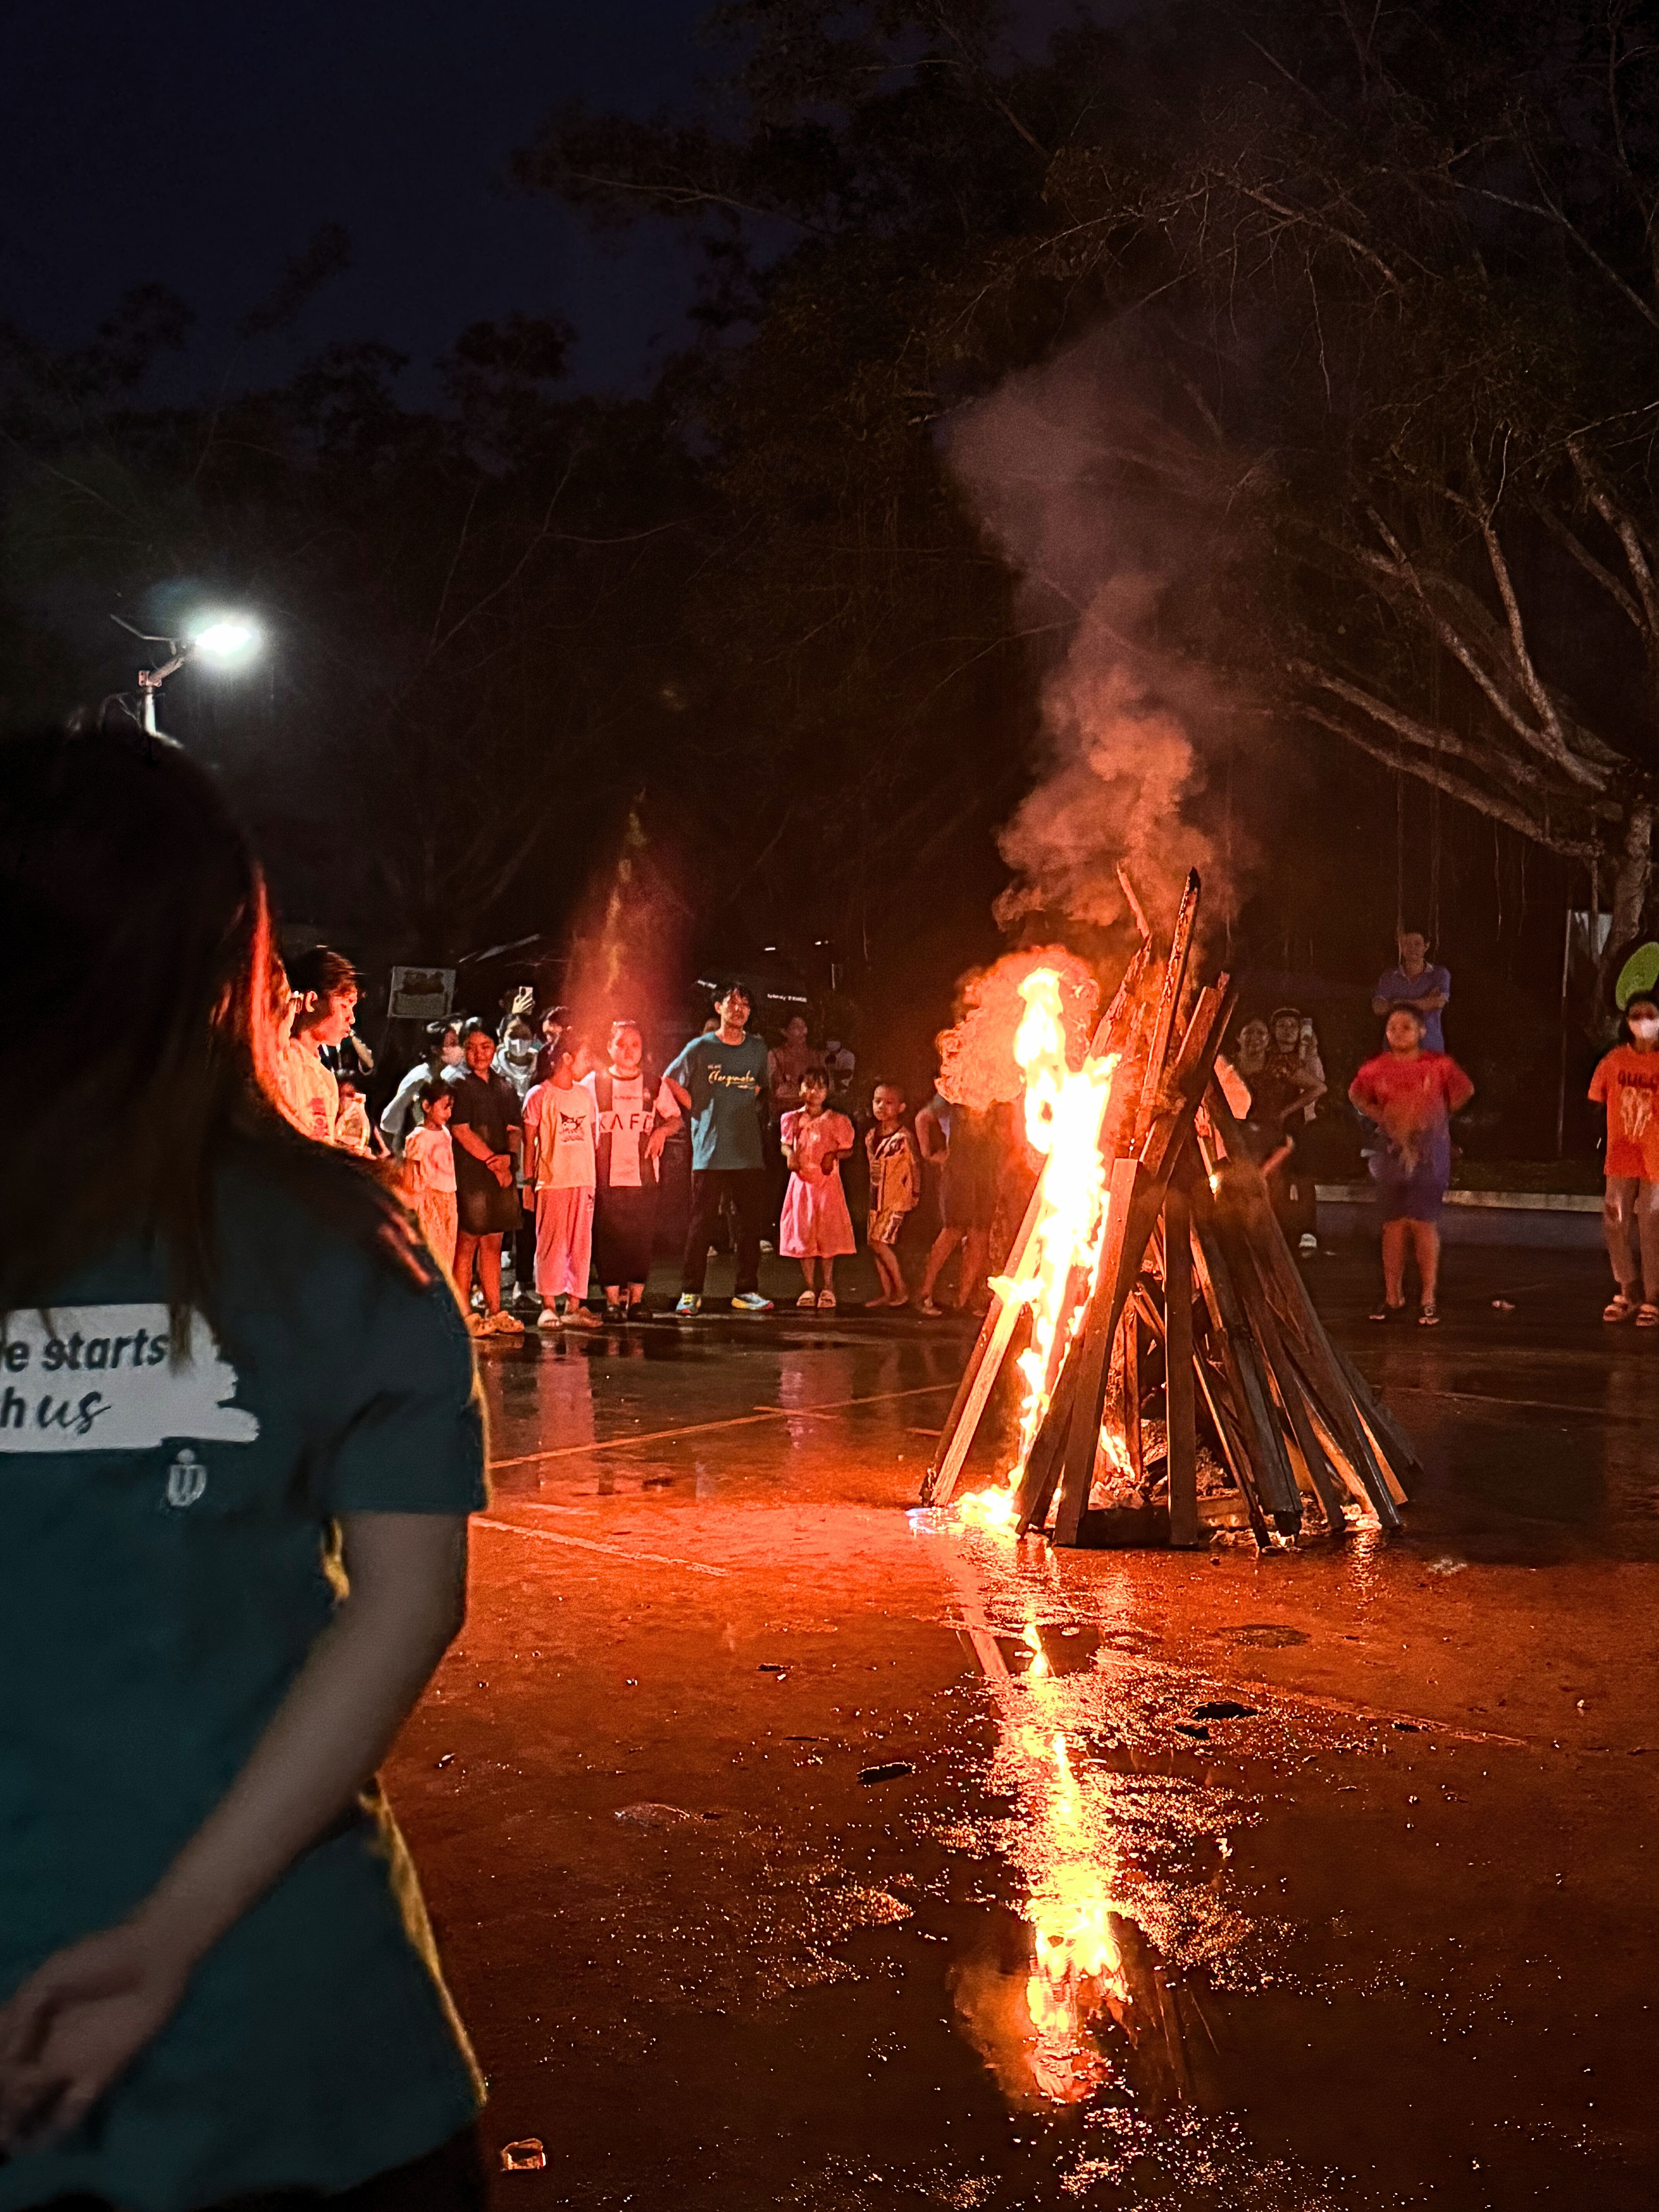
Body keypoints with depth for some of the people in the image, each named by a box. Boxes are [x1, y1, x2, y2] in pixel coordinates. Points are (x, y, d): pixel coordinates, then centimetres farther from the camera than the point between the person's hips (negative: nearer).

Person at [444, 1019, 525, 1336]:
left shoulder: (504, 1087, 17)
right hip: (469, 1175, -6)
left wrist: (509, 1156, -8)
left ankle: (495, 1311, 14)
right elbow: (461, 1131, -10)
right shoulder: (457, 1082, -3)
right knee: (466, 1243, -4)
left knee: (493, 1244, 9)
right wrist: (494, 1162, -9)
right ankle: (465, 1315, 0)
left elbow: (515, 1129, 13)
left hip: (501, 1174, 6)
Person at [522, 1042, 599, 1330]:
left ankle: (575, 1304, 11)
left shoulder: (585, 1095, 14)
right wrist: (529, 1181, -4)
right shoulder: (540, 1095, -2)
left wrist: (594, 1179, 11)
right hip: (552, 1182, -5)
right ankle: (548, 1306, 4)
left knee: (581, 1244, 5)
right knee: (551, 1244, -3)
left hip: (584, 1181, 5)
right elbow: (529, 1141, -1)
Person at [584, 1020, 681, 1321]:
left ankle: (636, 1297, 11)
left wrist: (662, 1131, -4)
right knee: (608, 1237, -3)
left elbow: (676, 1118, 18)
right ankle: (613, 1299, 5)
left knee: (641, 1237, 1)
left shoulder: (654, 1085, 8)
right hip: (606, 1176, -1)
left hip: (643, 1175, 1)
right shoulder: (593, 1082, 5)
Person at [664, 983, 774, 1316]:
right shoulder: (701, 1048, 0)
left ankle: (746, 1292, 12)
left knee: (752, 1222, 3)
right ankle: (690, 1292, 4)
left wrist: (754, 1102, 9)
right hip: (710, 1150, -3)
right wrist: (699, 1111, 3)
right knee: (702, 1222, -3)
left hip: (749, 1150, 4)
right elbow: (671, 1081, 8)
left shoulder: (758, 1050, 11)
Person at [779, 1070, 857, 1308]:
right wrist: (790, 1154, -5)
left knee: (827, 1234, -4)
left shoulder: (836, 1121, -3)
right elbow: (786, 1145, 17)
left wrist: (833, 1155, -17)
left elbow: (848, 1150, 2)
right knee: (803, 1234, 4)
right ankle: (810, 1288, 15)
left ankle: (828, 1288, 6)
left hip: (827, 1183, -3)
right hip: (801, 1182, 3)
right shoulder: (793, 1119, 5)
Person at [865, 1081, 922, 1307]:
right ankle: (887, 1293, 15)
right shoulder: (871, 1135, 7)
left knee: (880, 1241, -14)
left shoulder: (904, 1138, -13)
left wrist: (916, 1194, -2)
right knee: (874, 1244, 5)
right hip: (876, 1197, 7)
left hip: (897, 1197, -7)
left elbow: (915, 1165, -6)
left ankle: (901, 1290, -2)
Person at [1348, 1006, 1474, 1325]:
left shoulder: (1439, 1066, -5)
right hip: (1393, 1152, 2)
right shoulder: (1377, 1069, 1)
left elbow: (1465, 1092, 11)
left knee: (1424, 1224, -4)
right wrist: (1380, 1117, 8)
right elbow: (1357, 1096, 19)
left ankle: (1428, 1299, 2)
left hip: (1430, 1152, -2)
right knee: (1394, 1225, 5)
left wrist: (1439, 1116, 8)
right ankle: (1393, 1297, 14)